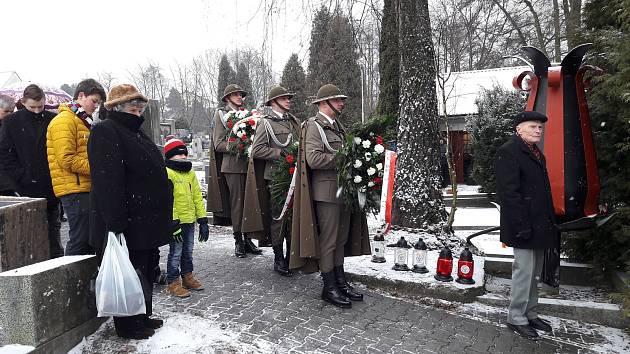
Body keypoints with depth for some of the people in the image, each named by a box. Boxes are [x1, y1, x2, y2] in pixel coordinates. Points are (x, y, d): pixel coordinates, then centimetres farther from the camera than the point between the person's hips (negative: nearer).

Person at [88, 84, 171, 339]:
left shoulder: (135, 132, 19)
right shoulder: (105, 132, -12)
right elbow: (107, 182, -23)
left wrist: (161, 217, 23)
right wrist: (115, 221, -28)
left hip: (145, 222, 10)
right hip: (127, 225, -10)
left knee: (147, 271, 18)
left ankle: (144, 316, 32)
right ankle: (128, 325, 15)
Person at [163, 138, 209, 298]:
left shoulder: (190, 173, 10)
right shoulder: (167, 173, -13)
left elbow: (197, 197, 12)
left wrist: (203, 221, 10)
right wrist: (173, 223, -22)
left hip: (190, 220, 7)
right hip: (176, 221, -7)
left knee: (188, 250, 18)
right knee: (175, 252, 0)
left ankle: (187, 277, 33)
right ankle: (173, 283, 11)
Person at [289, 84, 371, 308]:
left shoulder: (339, 126, 18)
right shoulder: (314, 126, -10)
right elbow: (314, 159, -21)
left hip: (343, 189, 9)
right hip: (326, 191, -9)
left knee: (341, 239, 15)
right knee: (327, 240, -1)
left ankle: (340, 281, 25)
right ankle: (329, 288, 9)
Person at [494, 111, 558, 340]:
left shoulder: (536, 153, 18)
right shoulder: (508, 152, -13)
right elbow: (509, 192, -20)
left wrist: (550, 222, 16)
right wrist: (522, 225, -23)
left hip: (540, 225, 9)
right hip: (525, 226, -9)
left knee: (534, 274, 16)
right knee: (524, 271, -3)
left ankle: (530, 314, 29)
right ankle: (516, 319, 10)